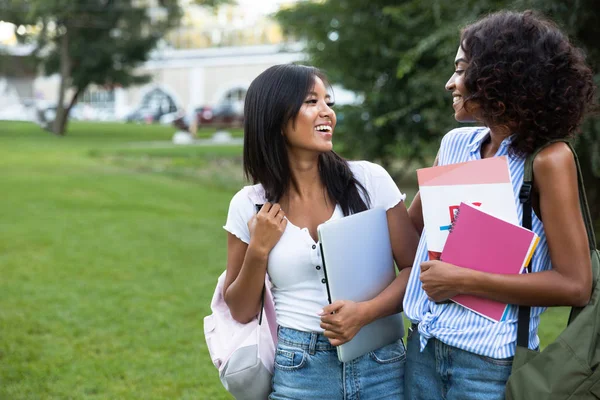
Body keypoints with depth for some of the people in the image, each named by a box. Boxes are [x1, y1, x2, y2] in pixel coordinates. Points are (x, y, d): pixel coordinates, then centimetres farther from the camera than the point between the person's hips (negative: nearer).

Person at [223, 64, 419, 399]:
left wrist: (366, 311, -18)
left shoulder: (370, 180, -5)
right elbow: (242, 312, 3)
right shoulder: (249, 205, -2)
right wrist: (259, 249, -11)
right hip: (298, 372, 0)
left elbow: (416, 269, -3)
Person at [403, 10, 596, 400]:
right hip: (423, 346, 5)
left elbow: (575, 286, -16)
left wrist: (464, 281, -17)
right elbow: (412, 226, 16)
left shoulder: (548, 159, -13)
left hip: (490, 363, -5)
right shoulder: (455, 143, 3)